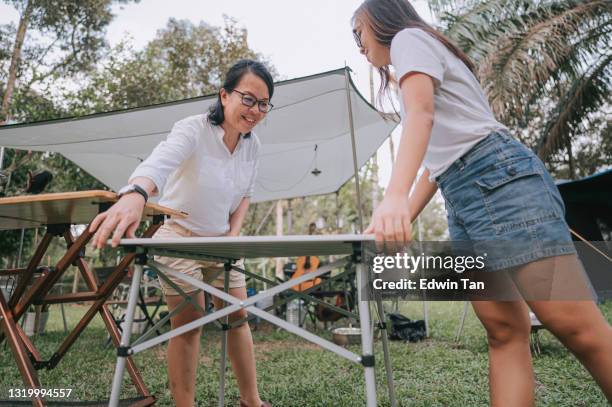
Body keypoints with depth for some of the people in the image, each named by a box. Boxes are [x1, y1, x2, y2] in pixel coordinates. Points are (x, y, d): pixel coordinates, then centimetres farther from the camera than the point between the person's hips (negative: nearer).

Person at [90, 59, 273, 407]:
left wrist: (234, 233, -8)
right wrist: (135, 194, -64)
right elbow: (160, 161, -43)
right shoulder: (193, 130, -22)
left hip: (221, 241, 6)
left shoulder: (253, 145, -4)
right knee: (189, 324, -1)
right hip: (181, 237, -5)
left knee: (238, 315, 8)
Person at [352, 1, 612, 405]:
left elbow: (421, 112, -16)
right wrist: (402, 221, 23)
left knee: (577, 327, -11)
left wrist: (394, 197, -30)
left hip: (498, 178, -10)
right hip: (463, 198, 10)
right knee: (503, 330, 2)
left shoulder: (408, 37, 7)